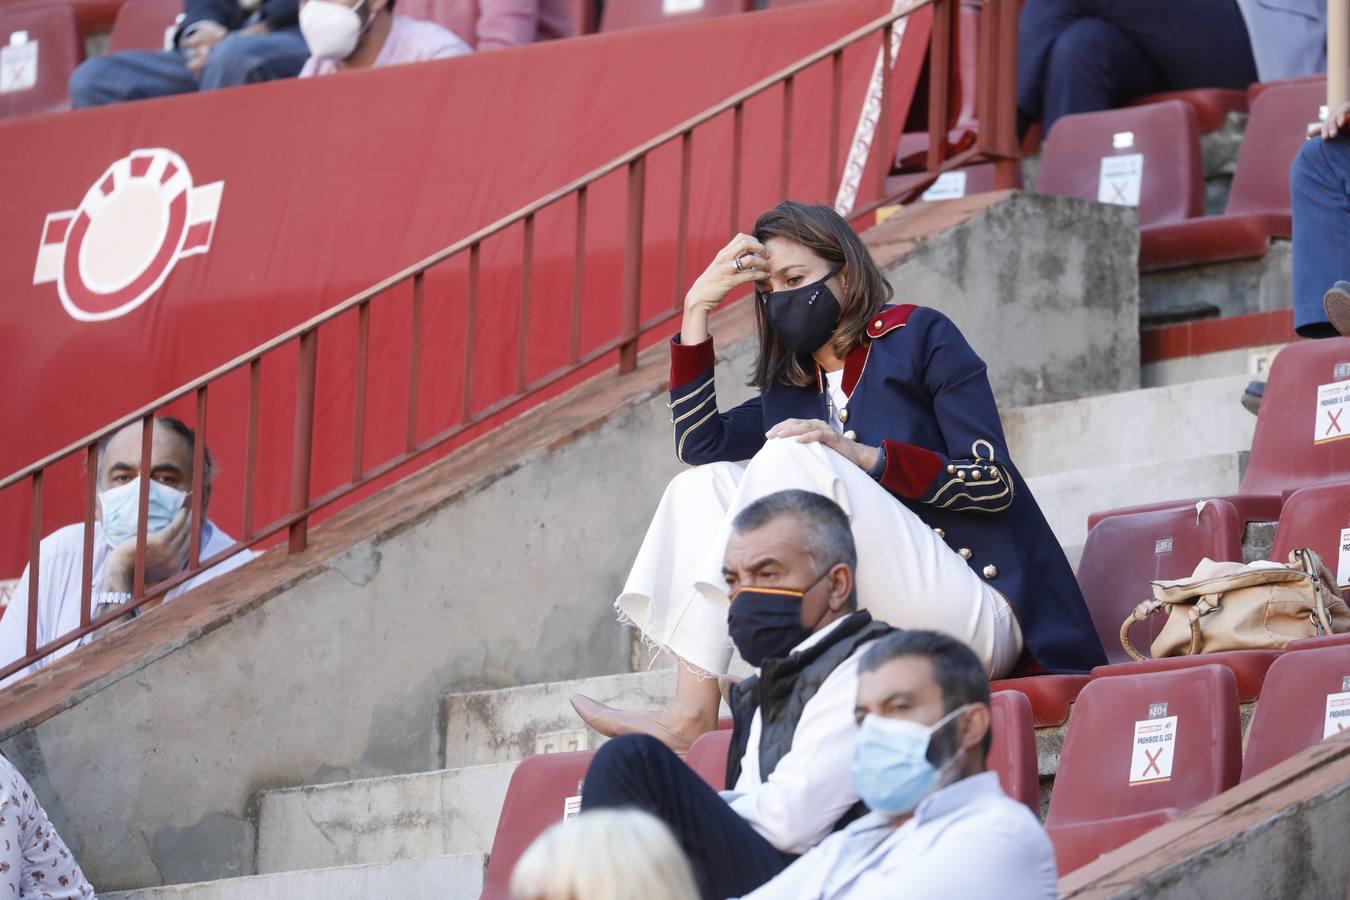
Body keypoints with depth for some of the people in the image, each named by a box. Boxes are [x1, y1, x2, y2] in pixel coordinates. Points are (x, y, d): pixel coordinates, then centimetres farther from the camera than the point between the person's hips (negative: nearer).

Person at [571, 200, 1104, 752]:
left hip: (979, 617, -7)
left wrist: (866, 457, -18)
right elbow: (698, 444, 8)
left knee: (790, 459, -23)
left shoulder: (921, 337, 2)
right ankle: (688, 714, -23)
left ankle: (691, 714, -30)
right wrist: (696, 310, 8)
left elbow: (996, 482, -7)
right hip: (879, 625, 7)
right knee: (706, 484, -1)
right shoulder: (794, 388, 21)